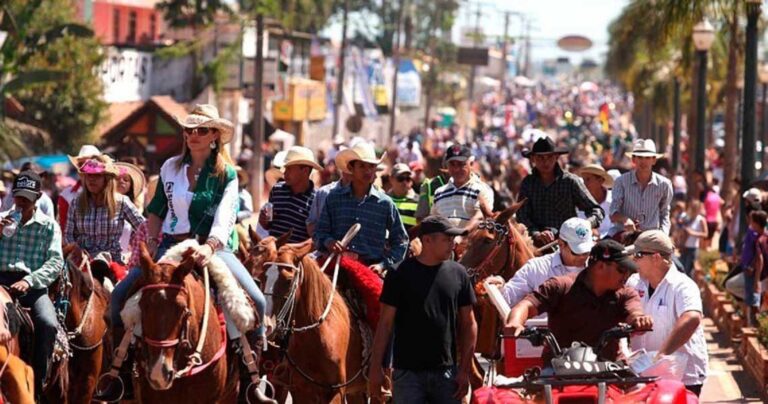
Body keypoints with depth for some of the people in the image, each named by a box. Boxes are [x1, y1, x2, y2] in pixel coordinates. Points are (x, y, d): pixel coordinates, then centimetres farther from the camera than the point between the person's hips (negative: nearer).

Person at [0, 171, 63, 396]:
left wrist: (29, 280, -20)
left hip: (34, 285, -1)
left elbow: (56, 262, -4)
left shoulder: (49, 226, 10)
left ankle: (38, 383, -14)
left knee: (48, 324, -28)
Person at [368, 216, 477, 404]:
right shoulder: (401, 274, -5)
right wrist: (375, 368, -6)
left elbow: (468, 324, 7)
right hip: (408, 372, -3)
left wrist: (465, 370, 1)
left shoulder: (458, 274, 3)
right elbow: (385, 323, -2)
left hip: (446, 373, 3)